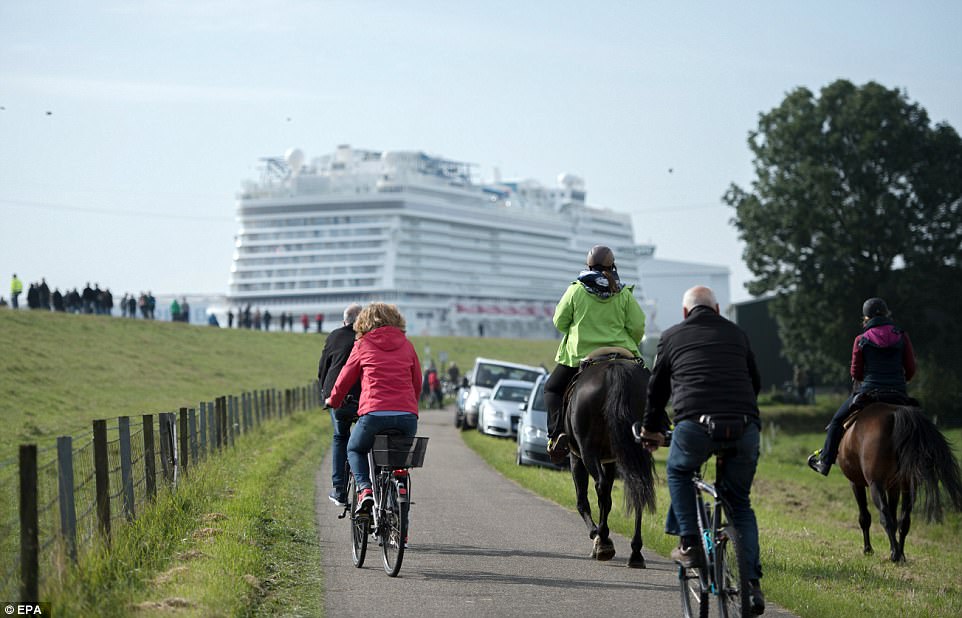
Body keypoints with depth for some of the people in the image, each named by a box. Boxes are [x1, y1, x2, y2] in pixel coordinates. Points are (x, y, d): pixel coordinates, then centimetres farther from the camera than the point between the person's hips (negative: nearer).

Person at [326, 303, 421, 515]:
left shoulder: (363, 345, 10)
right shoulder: (406, 345, 16)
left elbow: (345, 378, 19)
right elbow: (417, 384, 22)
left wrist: (334, 400, 39)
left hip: (374, 413, -2)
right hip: (408, 416, 2)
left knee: (355, 450, 23)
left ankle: (365, 490, 0)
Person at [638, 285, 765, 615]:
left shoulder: (672, 336, 18)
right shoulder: (737, 334, 22)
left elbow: (657, 388, 28)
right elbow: (755, 383, 32)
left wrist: (651, 430, 43)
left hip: (695, 425, -2)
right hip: (745, 427, 2)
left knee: (678, 472, 30)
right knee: (740, 503, 18)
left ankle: (689, 543, 17)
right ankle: (751, 581, 8)